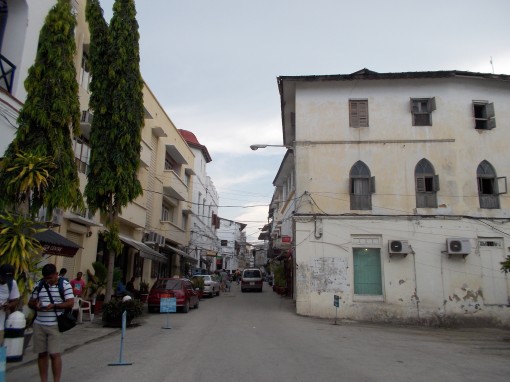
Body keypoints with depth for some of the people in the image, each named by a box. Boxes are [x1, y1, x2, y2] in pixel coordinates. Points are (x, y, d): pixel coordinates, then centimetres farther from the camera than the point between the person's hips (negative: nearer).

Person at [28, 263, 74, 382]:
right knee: (42, 354, 10)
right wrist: (35, 305, -9)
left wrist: (53, 306, -20)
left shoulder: (65, 285, -4)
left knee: (54, 354, -3)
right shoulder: (39, 285, 8)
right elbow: (30, 302, 15)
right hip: (39, 325, 4)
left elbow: (70, 303, -8)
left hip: (55, 325, -4)